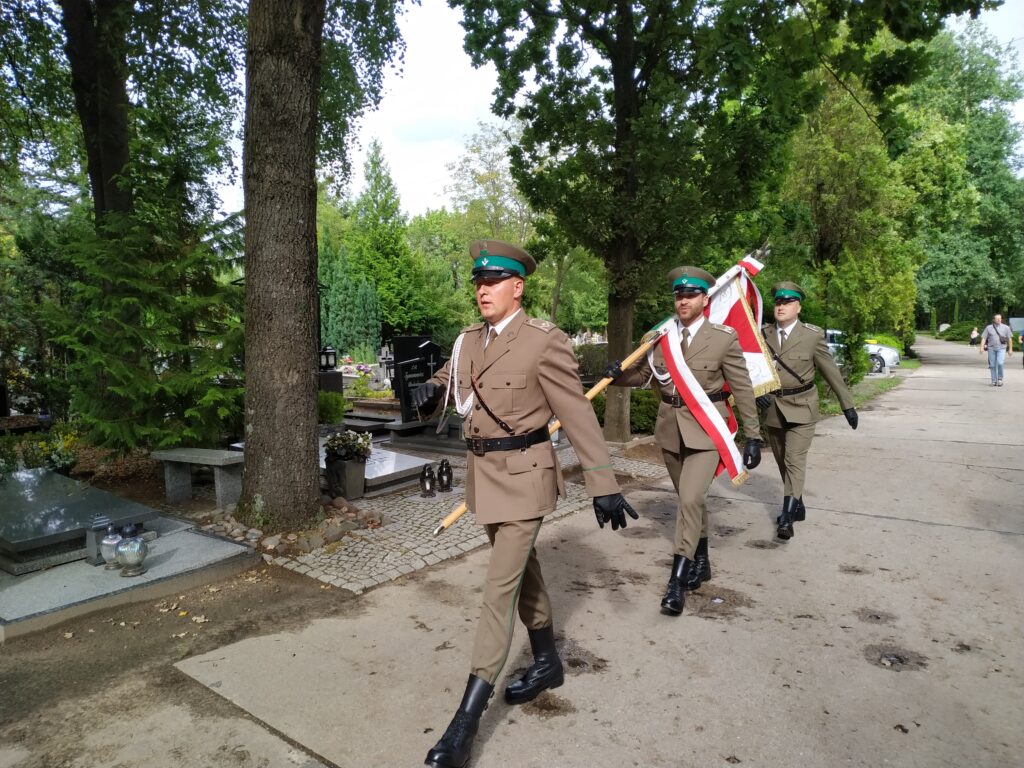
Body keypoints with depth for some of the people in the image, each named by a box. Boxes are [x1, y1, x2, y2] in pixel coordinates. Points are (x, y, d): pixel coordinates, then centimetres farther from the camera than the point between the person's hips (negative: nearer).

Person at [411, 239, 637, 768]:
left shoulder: (545, 341, -15)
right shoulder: (469, 340, 5)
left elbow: (579, 417, -14)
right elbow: (446, 384, 16)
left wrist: (603, 486, -14)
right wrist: (428, 391, -9)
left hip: (523, 474, -7)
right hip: (483, 471, 7)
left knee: (500, 588, -5)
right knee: (521, 570, 20)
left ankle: (467, 720, 4)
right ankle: (547, 662, 41)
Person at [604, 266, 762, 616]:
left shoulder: (724, 338, -9)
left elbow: (743, 390, -4)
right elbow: (643, 374, 9)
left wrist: (753, 437, -3)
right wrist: (619, 374, -14)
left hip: (706, 429, -4)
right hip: (670, 428, 5)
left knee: (690, 500, -16)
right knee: (690, 499, 19)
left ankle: (677, 580, -5)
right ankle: (701, 561, 39)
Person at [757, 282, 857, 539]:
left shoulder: (813, 335, -7)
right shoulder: (763, 334, 1)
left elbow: (831, 371, -1)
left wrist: (847, 405, 3)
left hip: (801, 408, -4)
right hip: (772, 408, 4)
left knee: (794, 460, -13)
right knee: (782, 462, 14)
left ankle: (787, 517, -12)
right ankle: (797, 506, 31)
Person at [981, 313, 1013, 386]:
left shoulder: (1006, 327, 6)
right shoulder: (988, 328, 6)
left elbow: (1010, 339, 9)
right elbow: (984, 338, 2)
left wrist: (1010, 349, 6)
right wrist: (982, 347, -9)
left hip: (1001, 348, -1)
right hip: (991, 348, 1)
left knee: (1000, 363, -17)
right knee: (992, 365, 3)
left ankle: (1000, 379, 1)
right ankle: (994, 381, 12)